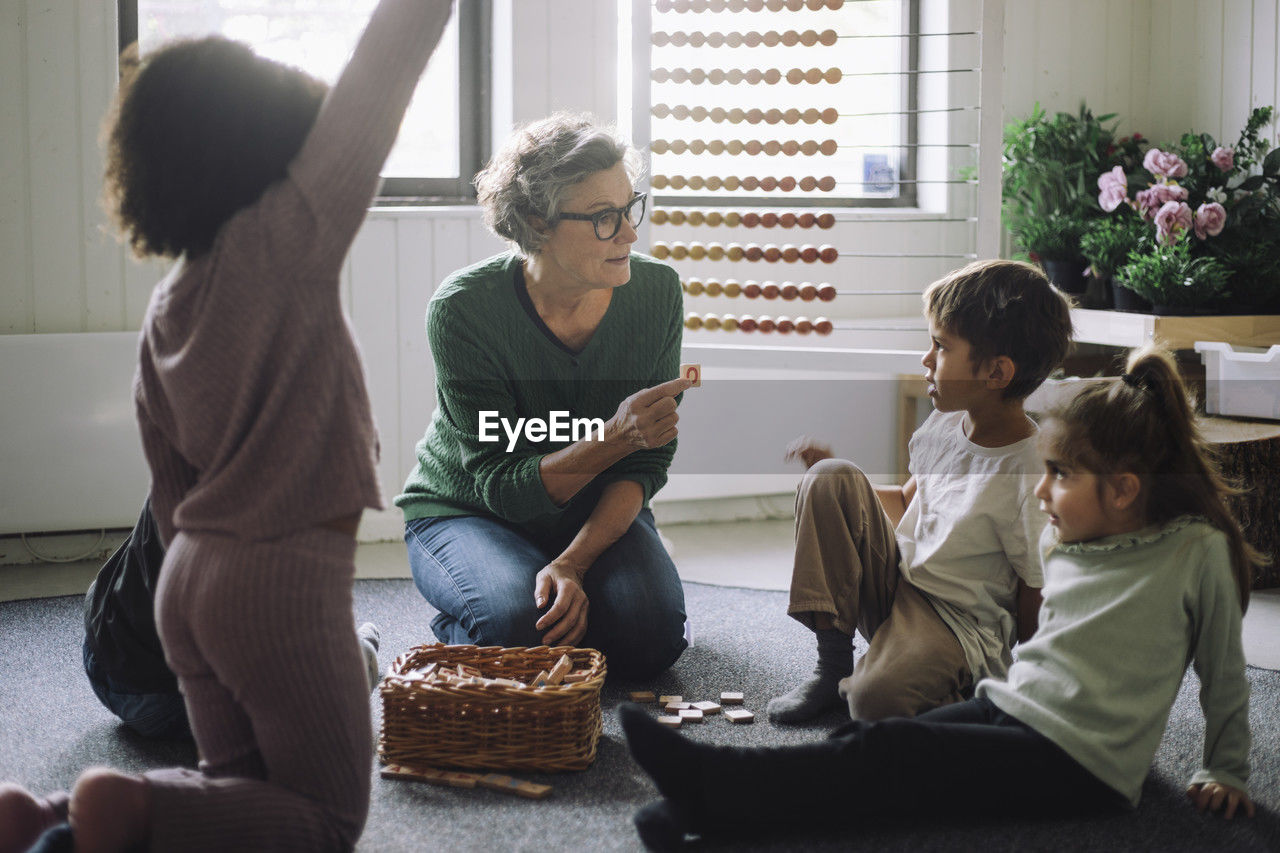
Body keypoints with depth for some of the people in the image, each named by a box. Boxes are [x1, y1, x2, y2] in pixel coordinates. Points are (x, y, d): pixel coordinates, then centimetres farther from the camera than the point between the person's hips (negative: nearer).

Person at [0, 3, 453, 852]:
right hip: (286, 580, -8)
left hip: (191, 579, 8)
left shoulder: (165, 309, 7)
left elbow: (171, 488, 14)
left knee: (242, 785, 22)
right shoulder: (286, 242, -14)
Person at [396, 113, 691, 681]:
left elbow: (646, 465, -9)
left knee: (649, 634, -25)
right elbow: (503, 486, -23)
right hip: (465, 512, -3)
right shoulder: (464, 307, -24)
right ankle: (460, 629, 3)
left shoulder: (655, 290, -14)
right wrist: (613, 438, -40)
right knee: (520, 622, -33)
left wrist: (574, 561, -25)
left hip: (600, 512, 3)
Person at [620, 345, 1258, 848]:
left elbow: (1224, 676, 1)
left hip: (1082, 766, -7)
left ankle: (709, 787, -29)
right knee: (866, 739, -17)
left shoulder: (1198, 552, -10)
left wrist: (1226, 773, 9)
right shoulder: (1061, 540, 8)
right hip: (1009, 706, 7)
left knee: (892, 755, -23)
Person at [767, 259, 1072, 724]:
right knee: (829, 477, -11)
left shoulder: (1031, 479, -23)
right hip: (894, 579, 8)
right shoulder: (944, 423, -1)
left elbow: (1035, 607, -15)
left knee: (877, 700, -38)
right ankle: (832, 662, -7)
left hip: (960, 622, -8)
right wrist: (837, 480, 10)